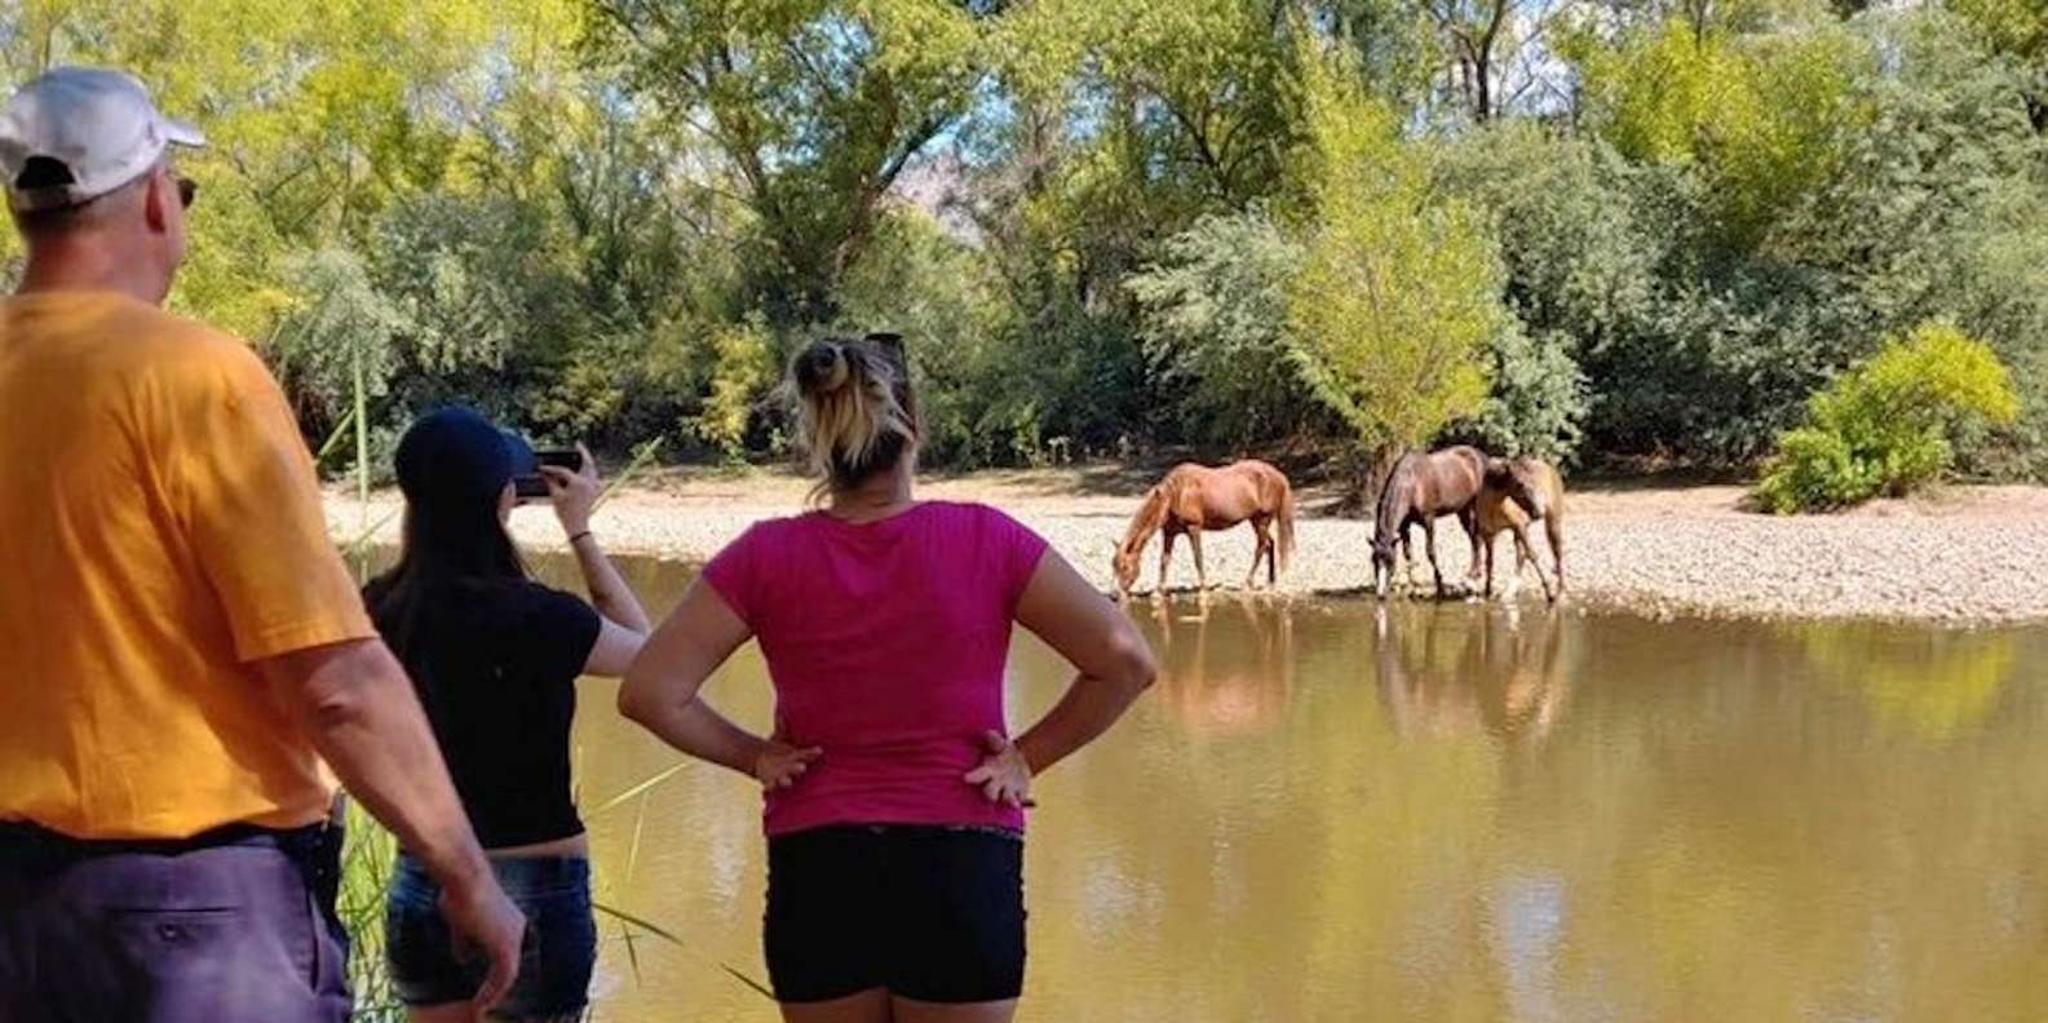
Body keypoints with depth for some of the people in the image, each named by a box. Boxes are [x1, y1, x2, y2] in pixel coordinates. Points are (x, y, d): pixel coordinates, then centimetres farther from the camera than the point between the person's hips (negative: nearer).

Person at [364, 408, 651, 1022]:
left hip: (421, 888, 5)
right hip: (533, 891, -5)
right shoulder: (534, 619, -19)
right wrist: (581, 531, 5)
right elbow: (644, 651, 0)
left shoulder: (382, 611, -6)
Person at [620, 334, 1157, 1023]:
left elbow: (648, 693, -8)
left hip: (816, 868, 1)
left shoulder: (768, 557, -4)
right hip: (963, 866, -1)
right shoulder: (987, 540, -6)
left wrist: (750, 756, 4)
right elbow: (1126, 661, -8)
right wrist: (1030, 756, 1)